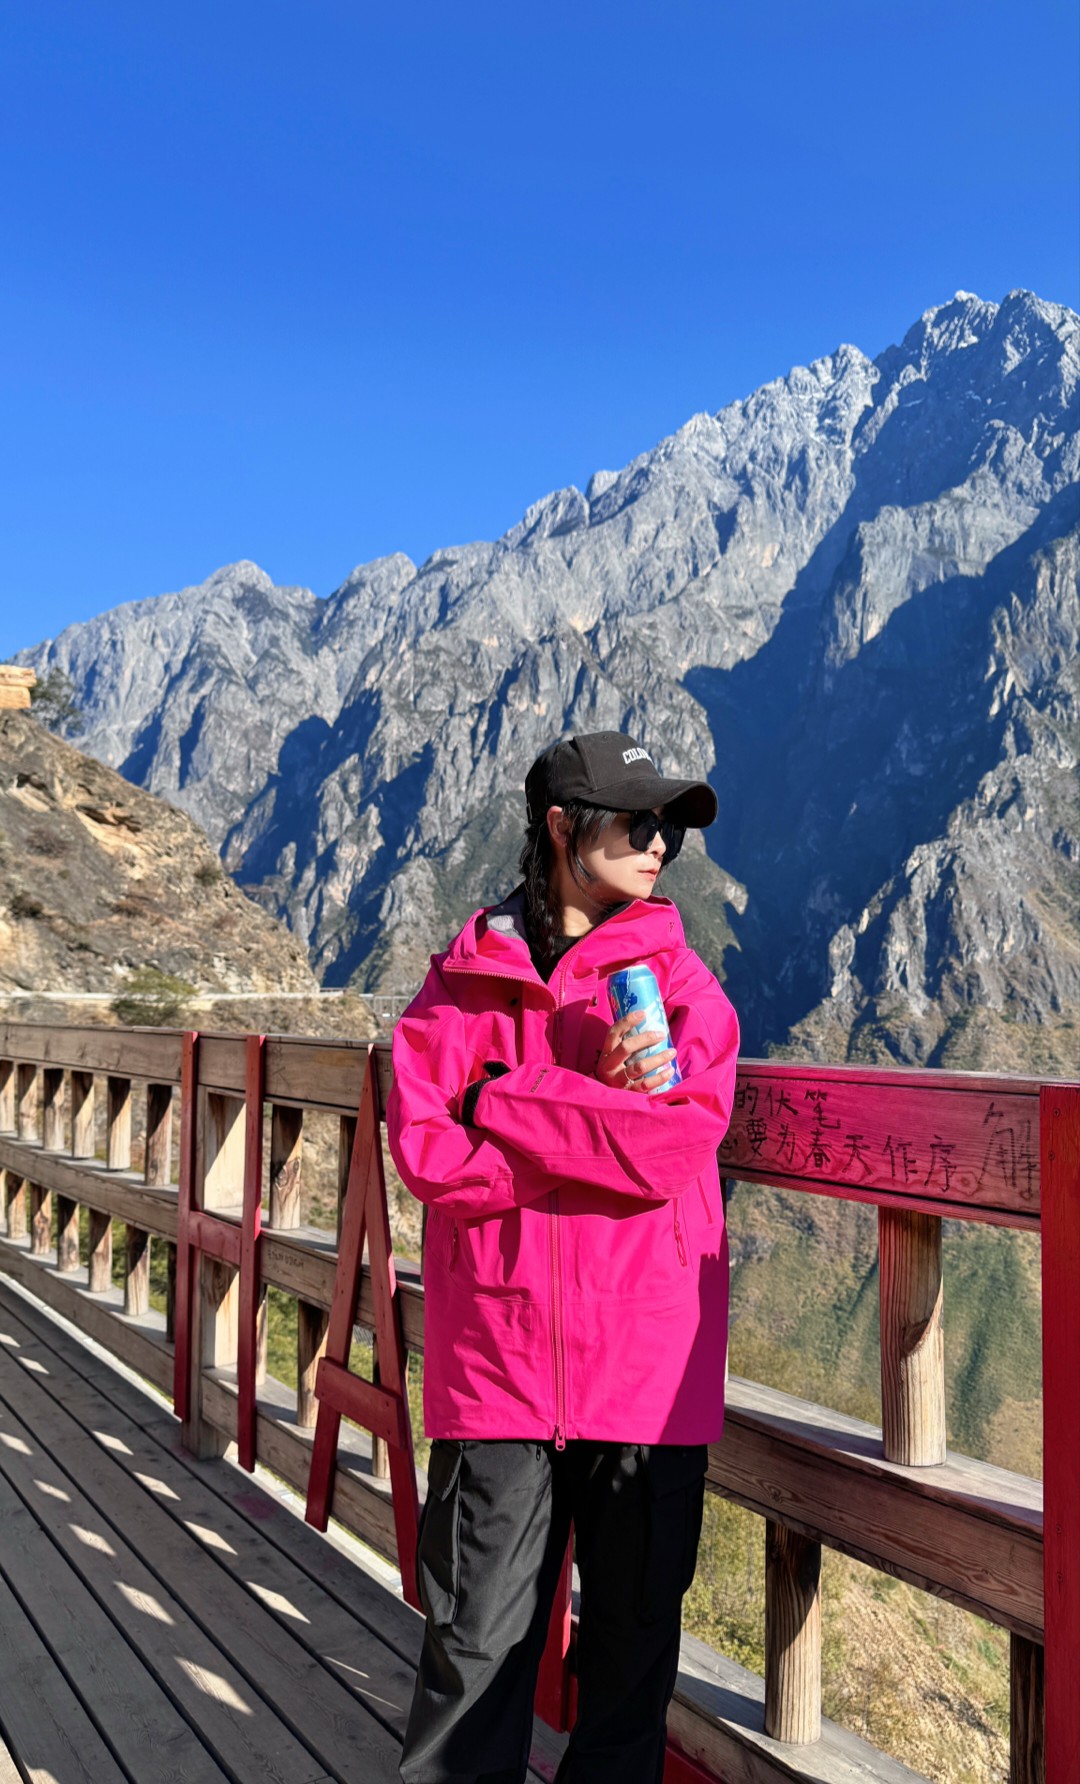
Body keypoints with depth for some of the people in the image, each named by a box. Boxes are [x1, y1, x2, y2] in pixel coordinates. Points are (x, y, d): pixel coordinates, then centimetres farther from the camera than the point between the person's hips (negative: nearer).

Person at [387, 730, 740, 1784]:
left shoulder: (677, 979, 3)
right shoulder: (466, 976, 3)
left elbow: (683, 1145, -12)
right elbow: (424, 1152, -9)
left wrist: (505, 1102, -11)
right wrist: (607, 1122, -12)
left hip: (646, 1364, 1)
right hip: (496, 1355, -1)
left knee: (634, 1638, 15)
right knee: (478, 1644, 8)